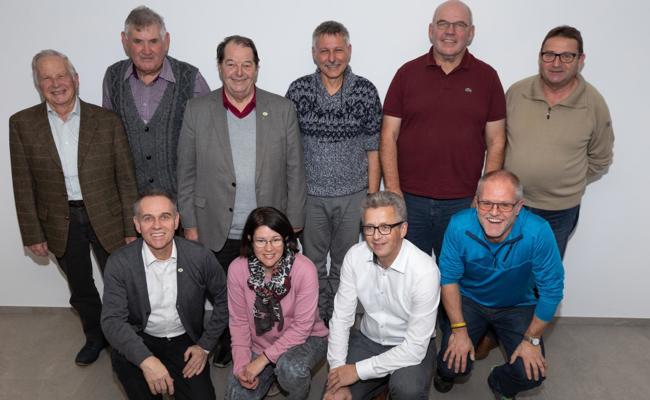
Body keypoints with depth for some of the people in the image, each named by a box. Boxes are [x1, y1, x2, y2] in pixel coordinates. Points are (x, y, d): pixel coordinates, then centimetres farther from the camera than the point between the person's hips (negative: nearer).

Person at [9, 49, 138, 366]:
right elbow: (24, 185, -1)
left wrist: (131, 229, -6)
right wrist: (32, 234, -1)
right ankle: (95, 337, 43)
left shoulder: (107, 120, -7)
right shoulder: (22, 124, -3)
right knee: (81, 291, 19)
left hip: (105, 217, -1)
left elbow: (126, 179, -5)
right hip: (60, 222, 2)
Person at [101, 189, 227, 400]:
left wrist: (205, 345, -5)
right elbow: (112, 319, -18)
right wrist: (146, 360, -34)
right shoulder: (120, 263, -13)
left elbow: (223, 301, 1)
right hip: (142, 341, 0)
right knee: (120, 354, -31)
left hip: (185, 341, 0)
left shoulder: (200, 256, -12)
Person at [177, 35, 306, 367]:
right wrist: (189, 224, 1)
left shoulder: (282, 109, -5)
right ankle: (227, 344, 45)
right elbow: (186, 173, 1)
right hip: (217, 233, 1)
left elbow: (295, 171, -2)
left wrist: (293, 224, -2)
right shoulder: (197, 111, -3)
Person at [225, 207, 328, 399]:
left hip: (304, 339, -3)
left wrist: (263, 359, -21)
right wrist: (241, 364, -14)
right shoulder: (237, 269, -15)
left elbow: (302, 326, -20)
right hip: (258, 343, 4)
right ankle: (273, 372, 23)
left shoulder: (304, 269, -25)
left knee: (289, 368, -33)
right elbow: (239, 321, -5)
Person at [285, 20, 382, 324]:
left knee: (344, 265, 14)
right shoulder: (298, 90, -3)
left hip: (353, 196, 0)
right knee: (313, 264, 13)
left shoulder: (366, 91, -4)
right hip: (310, 195, 1)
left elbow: (373, 149, 0)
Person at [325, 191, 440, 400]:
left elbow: (415, 347, -23)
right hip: (367, 340, 4)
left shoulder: (425, 270, -26)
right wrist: (338, 377, -12)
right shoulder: (355, 256, -13)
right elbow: (341, 318, -6)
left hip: (410, 347, -4)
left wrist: (358, 370, -22)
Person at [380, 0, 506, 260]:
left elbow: (495, 142, 4)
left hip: (464, 203, 0)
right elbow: (389, 136, 1)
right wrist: (393, 191, -6)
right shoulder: (407, 73, 2)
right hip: (409, 199, 0)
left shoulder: (487, 77, 3)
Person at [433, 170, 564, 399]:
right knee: (454, 365, -14)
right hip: (469, 300, 0)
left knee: (532, 374, -13)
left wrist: (532, 339, -11)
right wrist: (459, 329, -13)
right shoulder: (459, 226, -27)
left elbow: (551, 289, -17)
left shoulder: (538, 232, -30)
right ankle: (446, 373, 25)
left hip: (518, 306, 1)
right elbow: (448, 278, -13)